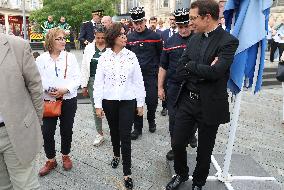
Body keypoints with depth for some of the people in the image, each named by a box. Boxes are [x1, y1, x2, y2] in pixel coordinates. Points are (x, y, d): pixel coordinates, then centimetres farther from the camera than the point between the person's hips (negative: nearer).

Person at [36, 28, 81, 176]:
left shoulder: (70, 57, 1)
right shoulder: (41, 59, 0)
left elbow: (77, 79, -4)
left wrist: (65, 89, -18)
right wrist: (48, 90, -19)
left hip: (68, 99, 0)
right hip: (48, 100, 0)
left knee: (66, 130, 12)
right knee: (47, 132, 1)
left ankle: (66, 156, 35)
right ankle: (51, 160, 23)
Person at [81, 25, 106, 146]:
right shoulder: (89, 48, 6)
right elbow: (84, 67, 8)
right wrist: (84, 85, 5)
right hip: (93, 81, 3)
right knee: (96, 109, 10)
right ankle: (100, 134, 24)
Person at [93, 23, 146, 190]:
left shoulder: (131, 56, -3)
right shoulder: (104, 57, -1)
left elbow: (139, 81, -1)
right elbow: (98, 82, -1)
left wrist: (141, 103, -1)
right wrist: (98, 104, -4)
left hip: (128, 101, -1)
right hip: (109, 101, 2)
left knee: (125, 136, -2)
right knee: (114, 131, 18)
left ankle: (127, 173, 9)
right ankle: (116, 154, 46)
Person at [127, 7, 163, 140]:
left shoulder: (155, 36, -3)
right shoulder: (129, 38, 5)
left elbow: (161, 55, 5)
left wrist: (157, 69, 5)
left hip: (151, 75, -2)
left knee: (152, 101, 1)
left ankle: (151, 120, 31)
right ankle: (137, 128, 18)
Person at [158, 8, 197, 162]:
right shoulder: (170, 42, 2)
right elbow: (163, 67, 6)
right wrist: (160, 87, 5)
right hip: (174, 86, 2)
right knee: (173, 118, 8)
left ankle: (191, 134, 47)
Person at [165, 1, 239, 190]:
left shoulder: (228, 41, -13)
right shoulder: (194, 39, 5)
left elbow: (214, 72, -26)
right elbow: (180, 71, -1)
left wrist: (191, 66, -11)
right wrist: (203, 71, -16)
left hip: (210, 105, -4)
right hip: (187, 100, 5)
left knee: (204, 151, 14)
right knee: (177, 144, 11)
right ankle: (181, 174, 41)